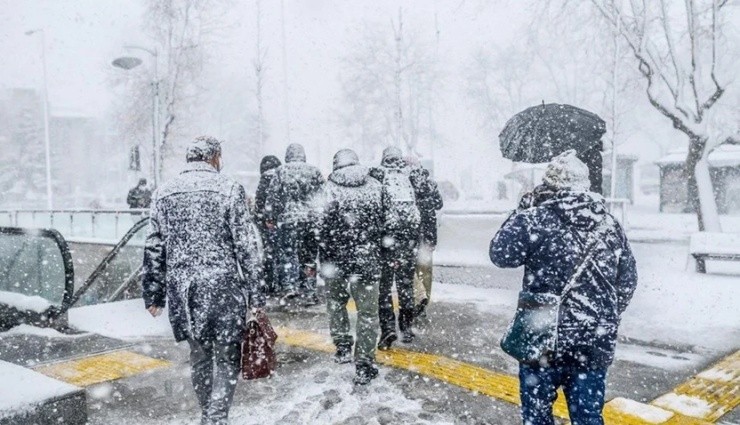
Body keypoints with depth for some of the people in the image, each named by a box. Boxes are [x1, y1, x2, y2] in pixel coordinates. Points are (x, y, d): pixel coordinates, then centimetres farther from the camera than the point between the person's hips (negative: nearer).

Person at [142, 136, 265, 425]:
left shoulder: (164, 193, 8)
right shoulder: (229, 189, -4)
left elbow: (154, 248, 9)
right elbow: (246, 244, -7)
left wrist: (153, 294, 15)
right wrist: (255, 292, -3)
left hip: (181, 287, 5)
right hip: (222, 285, -5)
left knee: (199, 355, 19)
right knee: (227, 358, 6)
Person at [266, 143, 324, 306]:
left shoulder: (281, 171, 2)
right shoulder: (314, 171, 8)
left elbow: (272, 196, 0)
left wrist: (271, 217, 8)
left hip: (288, 219, -2)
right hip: (312, 219, 2)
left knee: (288, 253, 4)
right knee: (309, 257, 9)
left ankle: (291, 286, -12)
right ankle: (309, 293, 12)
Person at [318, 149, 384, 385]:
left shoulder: (330, 188, -5)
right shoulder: (375, 186, 2)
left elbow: (323, 226, -9)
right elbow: (383, 222, 6)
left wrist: (324, 260, -2)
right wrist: (381, 254, 17)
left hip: (337, 258, 0)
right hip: (368, 259, 0)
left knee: (336, 303, 24)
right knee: (367, 311, 6)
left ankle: (343, 347, 31)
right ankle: (364, 367, 8)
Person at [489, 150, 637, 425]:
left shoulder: (534, 220, -13)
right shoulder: (611, 225, 4)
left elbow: (500, 254, -3)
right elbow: (627, 282, 11)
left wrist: (523, 211, 5)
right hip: (596, 342, 4)